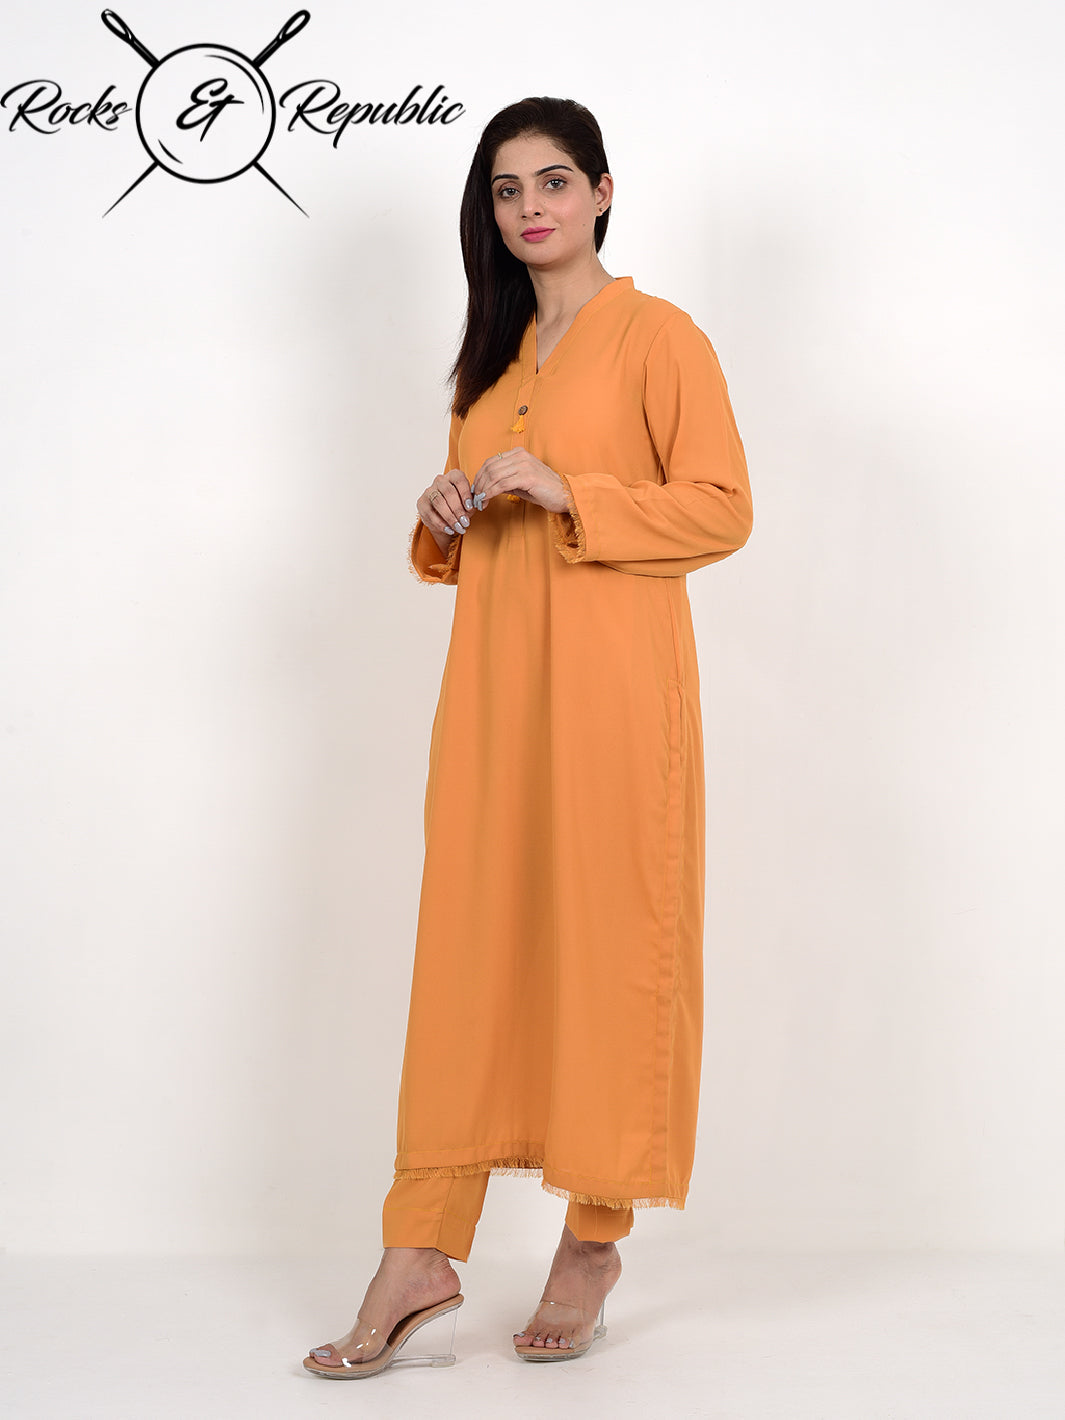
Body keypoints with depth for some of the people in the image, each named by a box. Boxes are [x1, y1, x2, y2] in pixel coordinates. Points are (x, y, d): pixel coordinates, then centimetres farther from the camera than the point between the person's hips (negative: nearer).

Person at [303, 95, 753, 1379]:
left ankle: (596, 1239, 13)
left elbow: (722, 507, -8)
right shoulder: (492, 355, 21)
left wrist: (563, 492, -15)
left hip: (610, 679, -6)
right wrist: (446, 516, 4)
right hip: (492, 681, 6)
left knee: (610, 943, -1)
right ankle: (424, 1251, 7)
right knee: (468, 940, 3)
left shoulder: (657, 335, 0)